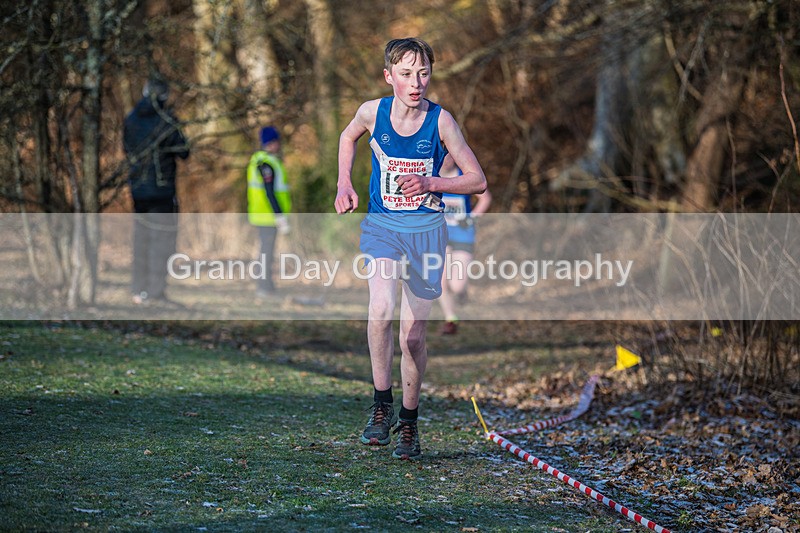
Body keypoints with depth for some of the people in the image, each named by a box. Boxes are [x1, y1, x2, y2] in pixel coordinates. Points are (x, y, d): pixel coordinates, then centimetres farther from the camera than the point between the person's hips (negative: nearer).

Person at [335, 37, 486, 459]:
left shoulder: (440, 120, -8)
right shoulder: (373, 112, -4)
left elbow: (478, 181, -2)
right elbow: (348, 137, 21)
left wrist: (430, 183, -15)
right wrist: (344, 184, 8)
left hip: (425, 230, 0)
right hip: (381, 224, 0)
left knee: (414, 331, 5)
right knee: (381, 308, -27)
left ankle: (408, 421, 24)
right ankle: (381, 404, -11)